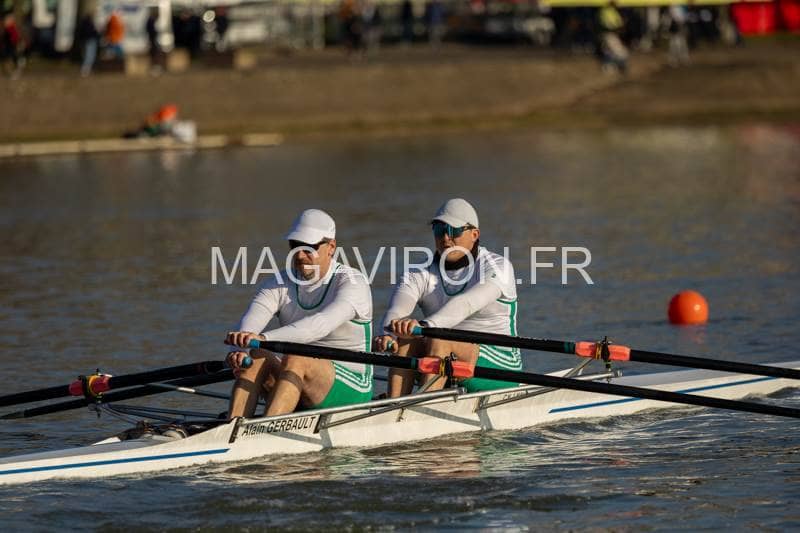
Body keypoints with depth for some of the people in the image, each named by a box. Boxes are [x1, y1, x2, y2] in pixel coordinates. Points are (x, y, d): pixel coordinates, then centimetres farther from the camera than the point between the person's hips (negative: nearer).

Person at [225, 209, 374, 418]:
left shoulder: (352, 283, -11)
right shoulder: (281, 283, 6)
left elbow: (321, 324, -30)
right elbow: (251, 318, -13)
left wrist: (265, 338, -44)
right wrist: (239, 349, -38)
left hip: (349, 389, -5)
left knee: (296, 360, -33)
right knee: (255, 358, -22)